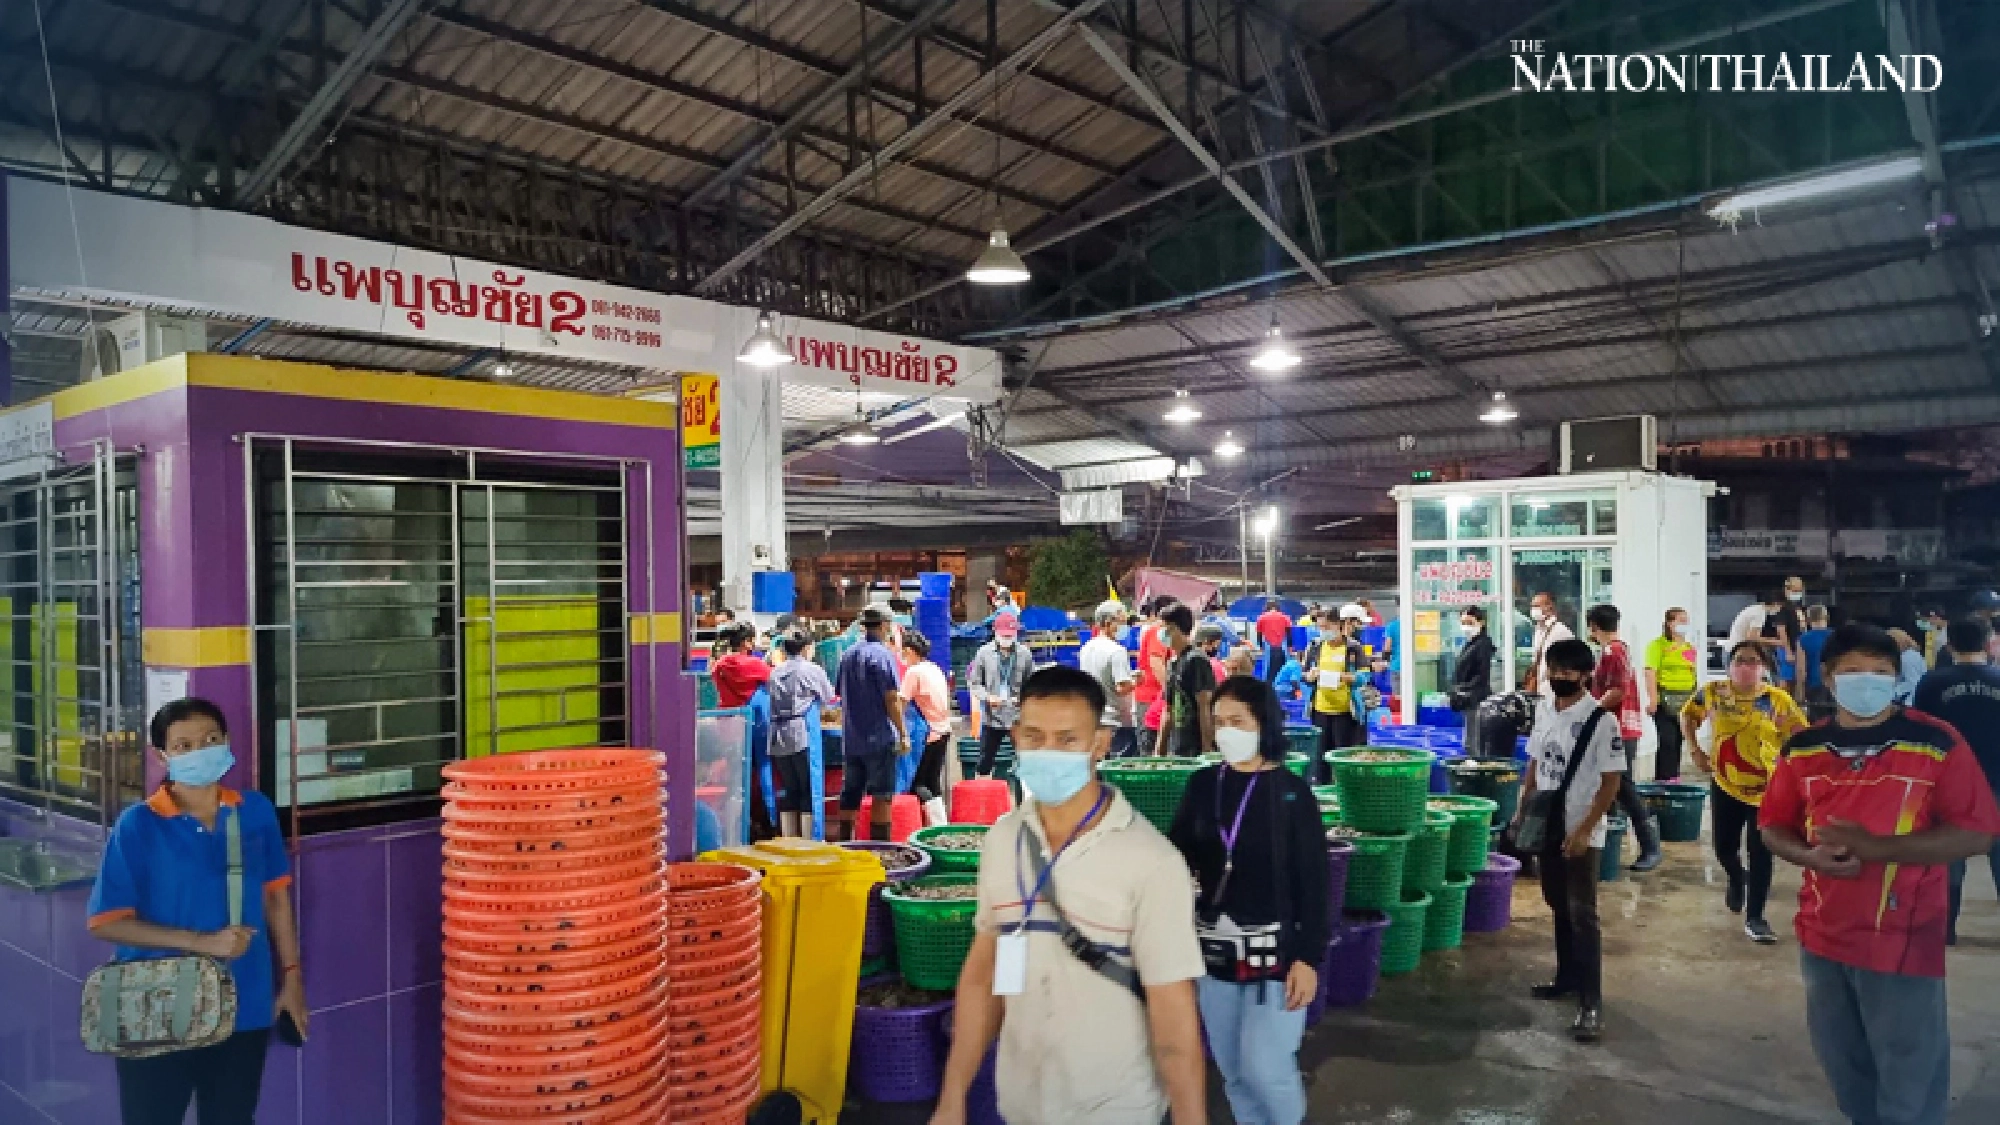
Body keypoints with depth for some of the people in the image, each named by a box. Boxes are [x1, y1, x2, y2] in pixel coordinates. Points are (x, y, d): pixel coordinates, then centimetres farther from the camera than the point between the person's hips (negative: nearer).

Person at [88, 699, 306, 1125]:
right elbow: (106, 922, -12)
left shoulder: (256, 811, -1)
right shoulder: (138, 825, -12)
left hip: (243, 1011, 3)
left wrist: (291, 974, 8)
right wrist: (201, 942, -20)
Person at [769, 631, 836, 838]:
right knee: (810, 791, 1)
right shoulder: (811, 669, 0)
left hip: (778, 740, 5)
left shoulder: (775, 673, 12)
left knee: (788, 792, 10)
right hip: (803, 737, -4)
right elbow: (829, 699, 7)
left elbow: (771, 704, 13)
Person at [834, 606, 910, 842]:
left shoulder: (847, 655, 9)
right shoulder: (882, 654, -12)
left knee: (850, 794, 12)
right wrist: (903, 734, -11)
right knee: (882, 795, -1)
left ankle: (845, 841, 18)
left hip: (851, 739, 7)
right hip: (879, 737, -7)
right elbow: (892, 699, -15)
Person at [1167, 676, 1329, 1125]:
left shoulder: (1291, 791, -8)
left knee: (1264, 1068, -5)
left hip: (1276, 949, -4)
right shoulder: (1202, 784, 1)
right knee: (1232, 1069, 12)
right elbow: (1178, 857, 3)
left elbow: (1313, 882, -6)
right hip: (1213, 948, 4)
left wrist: (1309, 957, -10)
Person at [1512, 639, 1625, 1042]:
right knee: (1559, 907, 17)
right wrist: (1522, 808, 12)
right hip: (1547, 824, 7)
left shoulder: (1600, 719, -16)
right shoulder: (1543, 709, 3)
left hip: (1581, 830, -6)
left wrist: (1584, 829, -19)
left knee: (1582, 914, -7)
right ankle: (1567, 976, 32)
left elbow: (1612, 780, -15)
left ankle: (1591, 1003, -3)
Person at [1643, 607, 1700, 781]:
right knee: (1667, 741, -9)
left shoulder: (1691, 648, 15)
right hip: (1665, 699, -6)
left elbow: (1693, 675, 20)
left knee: (1678, 741, 9)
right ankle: (1663, 779, -4)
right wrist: (1653, 698, -19)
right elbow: (1651, 672, -11)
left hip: (1686, 701, 6)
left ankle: (1674, 777, 17)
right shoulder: (1658, 645, -4)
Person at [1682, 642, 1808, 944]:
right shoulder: (1713, 692, -3)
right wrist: (1694, 749, 2)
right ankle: (1737, 880, 46)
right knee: (1724, 848, 10)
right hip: (1726, 785, 2)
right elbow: (1688, 716, 12)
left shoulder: (1778, 699, -7)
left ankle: (1754, 917, 9)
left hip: (1766, 789, -2)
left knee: (1760, 852, -3)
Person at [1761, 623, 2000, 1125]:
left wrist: (1876, 846, -23)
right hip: (1822, 938, 4)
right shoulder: (1803, 748, 2)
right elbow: (1773, 826, 10)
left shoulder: (1937, 743, -10)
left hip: (1904, 945, -4)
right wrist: (1811, 855, -12)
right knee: (1846, 1074, 20)